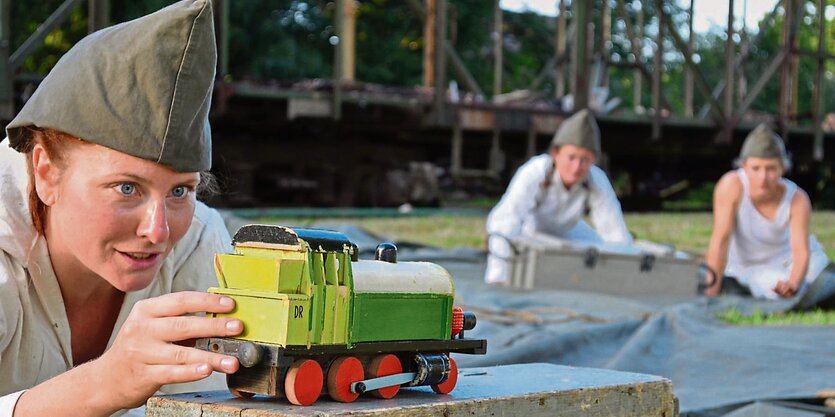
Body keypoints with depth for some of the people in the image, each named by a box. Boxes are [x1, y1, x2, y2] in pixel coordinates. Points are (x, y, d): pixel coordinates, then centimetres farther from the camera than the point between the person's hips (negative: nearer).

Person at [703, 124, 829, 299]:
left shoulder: (797, 200, -24)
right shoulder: (732, 185, -29)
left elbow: (801, 251, -30)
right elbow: (721, 239, -29)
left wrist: (793, 283, -51)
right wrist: (713, 286, -33)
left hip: (788, 258, 2)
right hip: (747, 266, -2)